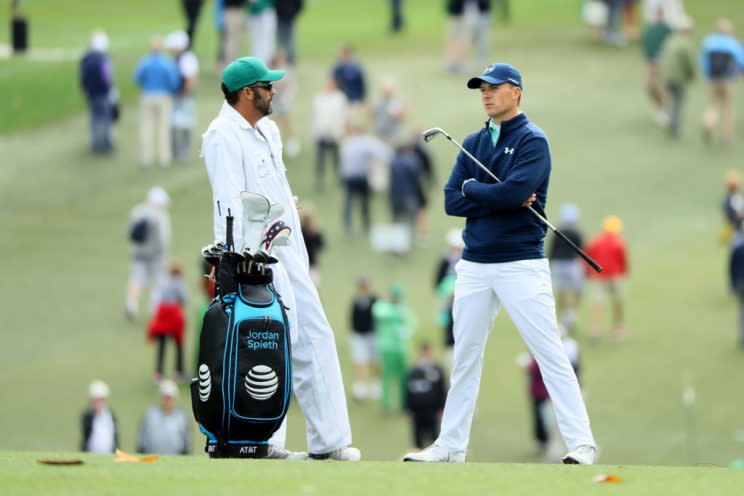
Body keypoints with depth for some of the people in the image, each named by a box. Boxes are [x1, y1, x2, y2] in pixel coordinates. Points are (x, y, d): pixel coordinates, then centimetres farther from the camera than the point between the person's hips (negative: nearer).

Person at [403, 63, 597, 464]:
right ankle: (450, 446, 17)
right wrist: (502, 200, -10)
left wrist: (473, 188, -3)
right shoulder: (473, 144, 13)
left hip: (522, 264, -6)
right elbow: (452, 202, 3)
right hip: (474, 265, 6)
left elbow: (514, 192, -19)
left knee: (550, 355, -9)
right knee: (465, 358, 10)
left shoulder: (532, 141, -5)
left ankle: (581, 442, -10)